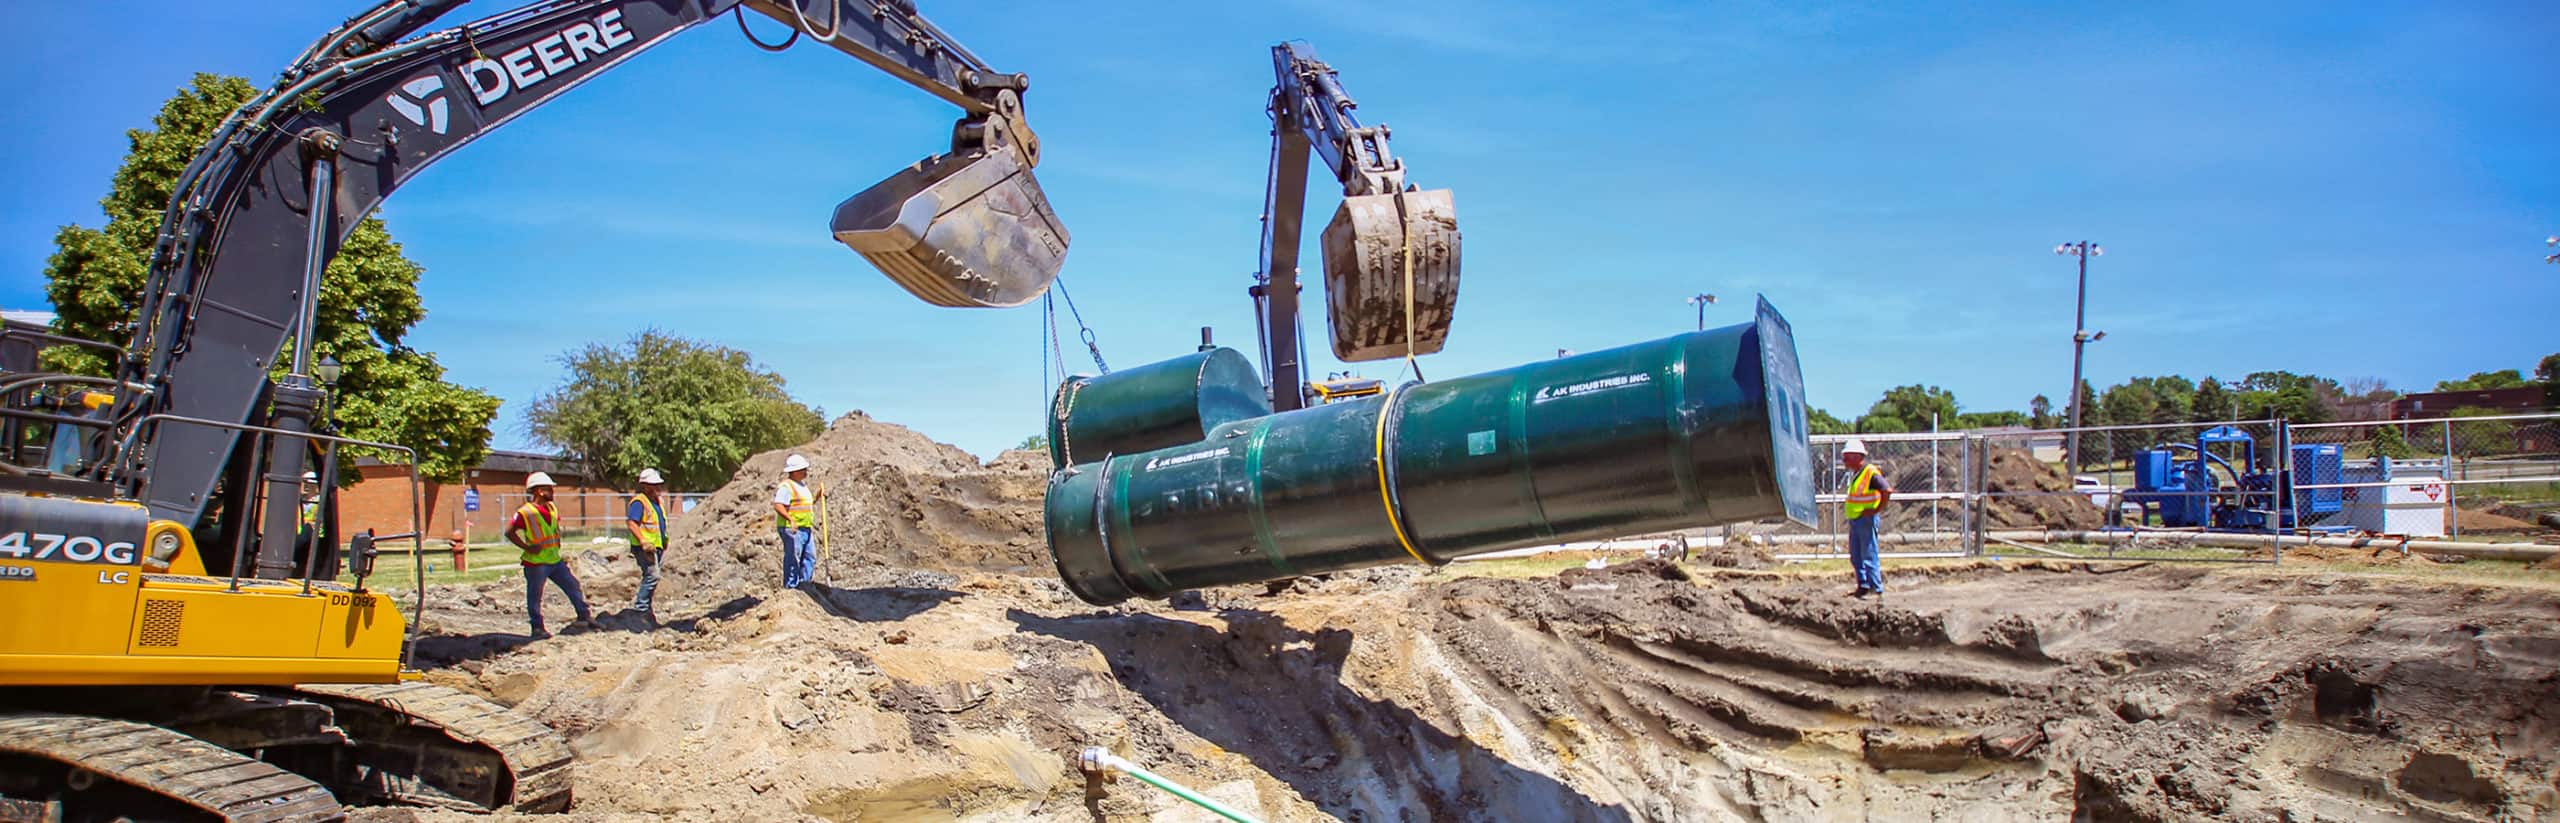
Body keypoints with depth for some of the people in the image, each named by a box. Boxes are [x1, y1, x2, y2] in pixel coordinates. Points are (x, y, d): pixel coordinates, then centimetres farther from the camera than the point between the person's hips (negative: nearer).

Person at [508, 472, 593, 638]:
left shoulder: (552, 508, 8)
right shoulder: (525, 513, -16)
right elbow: (509, 532, -14)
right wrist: (526, 547, -19)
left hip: (555, 560, 7)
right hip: (536, 563, -7)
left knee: (572, 585, 10)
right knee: (535, 596, 3)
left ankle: (584, 616, 20)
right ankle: (538, 628, 12)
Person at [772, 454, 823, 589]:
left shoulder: (802, 484, 19)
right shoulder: (786, 486, -12)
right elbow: (778, 506, -22)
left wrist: (818, 495, 13)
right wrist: (791, 520, -32)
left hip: (806, 528, 10)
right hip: (792, 529, -10)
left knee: (810, 557, 11)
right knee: (793, 558, -6)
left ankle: (804, 584, 19)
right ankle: (790, 586, -1)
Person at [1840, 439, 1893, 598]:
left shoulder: (1871, 473, -15)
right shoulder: (1857, 474, 14)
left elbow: (1887, 491, -24)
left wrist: (1877, 509, -19)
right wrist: (1847, 505, 14)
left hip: (1866, 520, -10)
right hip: (1854, 519, 10)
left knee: (1869, 555, -6)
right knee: (1856, 556, 13)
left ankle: (1877, 589, 0)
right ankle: (1863, 586, 21)